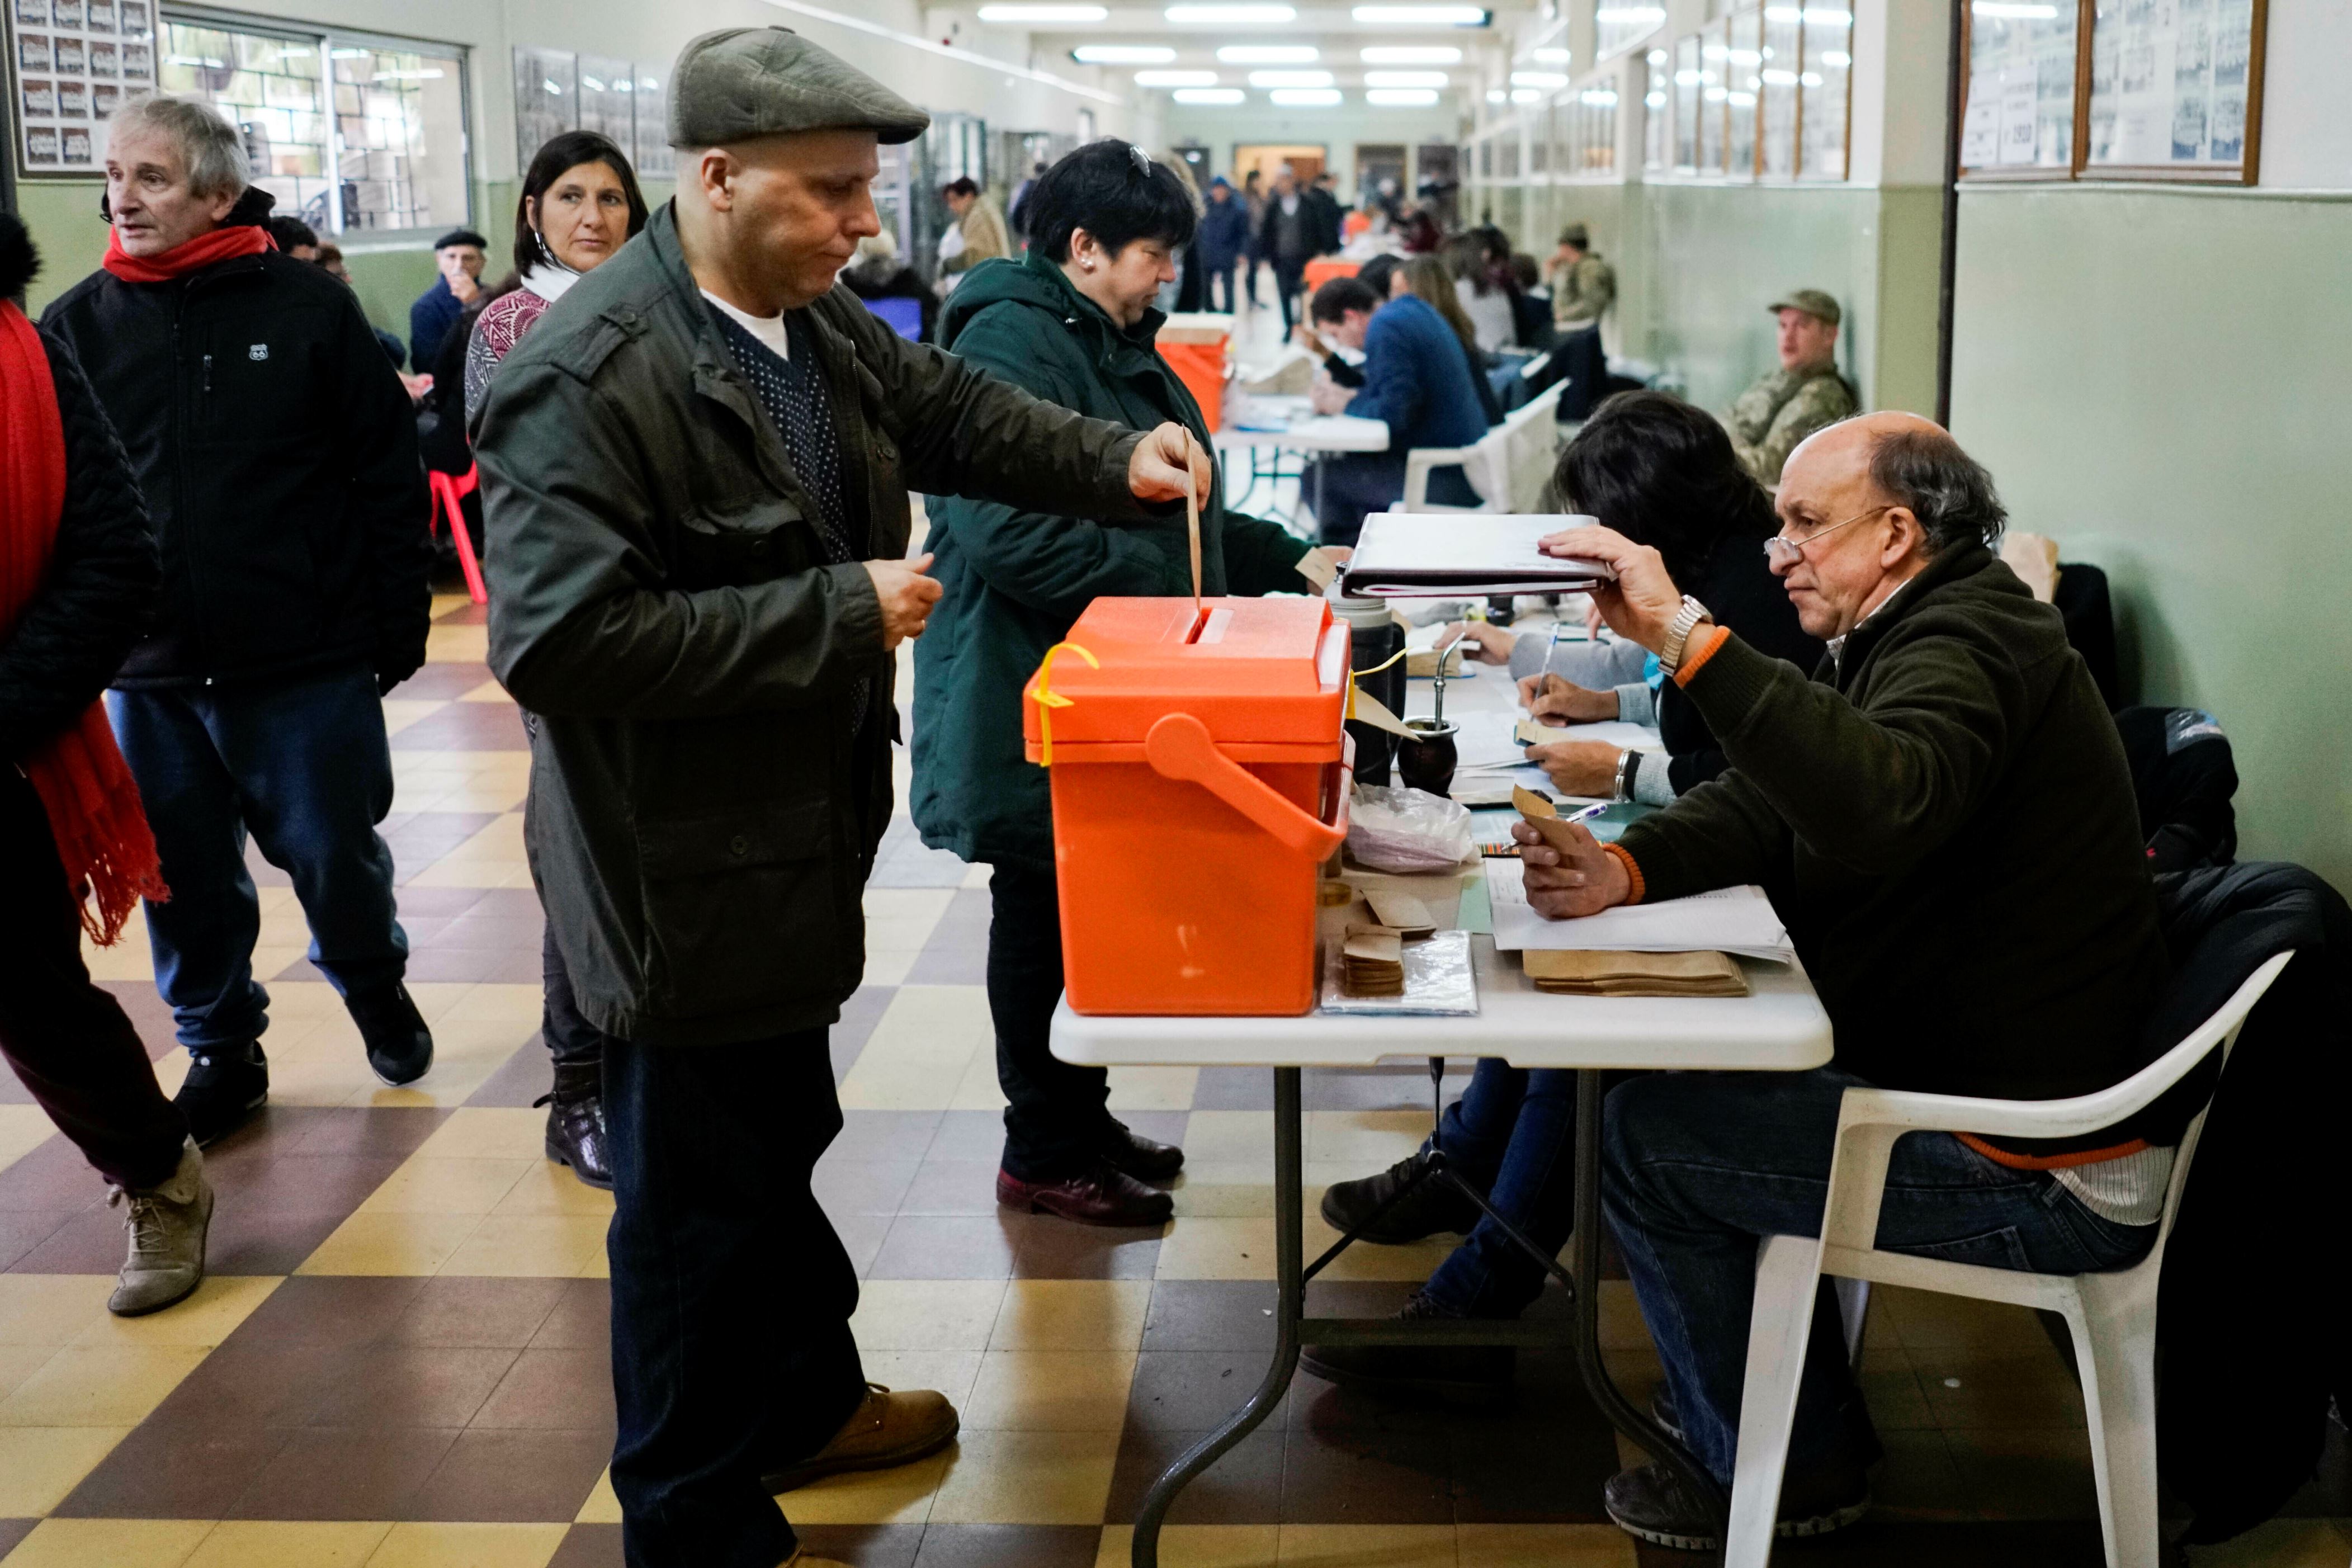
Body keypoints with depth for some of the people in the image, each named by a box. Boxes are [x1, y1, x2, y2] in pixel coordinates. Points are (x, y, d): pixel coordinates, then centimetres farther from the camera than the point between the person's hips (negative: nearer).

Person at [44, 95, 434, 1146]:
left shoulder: (309, 307, -4)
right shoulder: (78, 326, 2)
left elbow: (389, 476, -2)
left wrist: (399, 623, -3)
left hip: (307, 664, -2)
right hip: (146, 675, 2)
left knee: (335, 858, 9)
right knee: (186, 882, 11)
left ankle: (374, 986, 38)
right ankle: (222, 1051, 30)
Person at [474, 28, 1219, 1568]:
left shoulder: (817, 318, 2)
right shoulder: (592, 378, -26)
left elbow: (953, 411, 17)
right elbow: (558, 637, -32)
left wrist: (1119, 461, 0)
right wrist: (841, 613, -28)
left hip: (795, 837, 9)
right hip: (683, 874, -9)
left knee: (780, 1139, 26)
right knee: (704, 1192, 7)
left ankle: (805, 1401, 48)